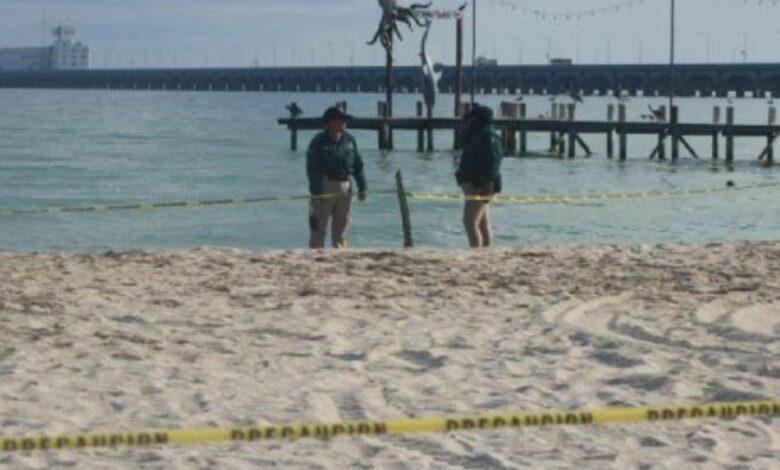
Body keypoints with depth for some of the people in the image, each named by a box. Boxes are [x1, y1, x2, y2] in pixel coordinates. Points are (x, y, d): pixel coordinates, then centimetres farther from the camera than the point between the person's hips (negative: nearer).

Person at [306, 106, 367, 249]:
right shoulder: (319, 142, -6)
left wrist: (362, 188, 8)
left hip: (345, 187, 5)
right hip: (325, 187, -5)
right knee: (319, 228, -5)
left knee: (341, 226, 10)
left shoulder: (349, 140, 10)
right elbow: (312, 169, -10)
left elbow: (358, 165, 13)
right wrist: (316, 192, -17)